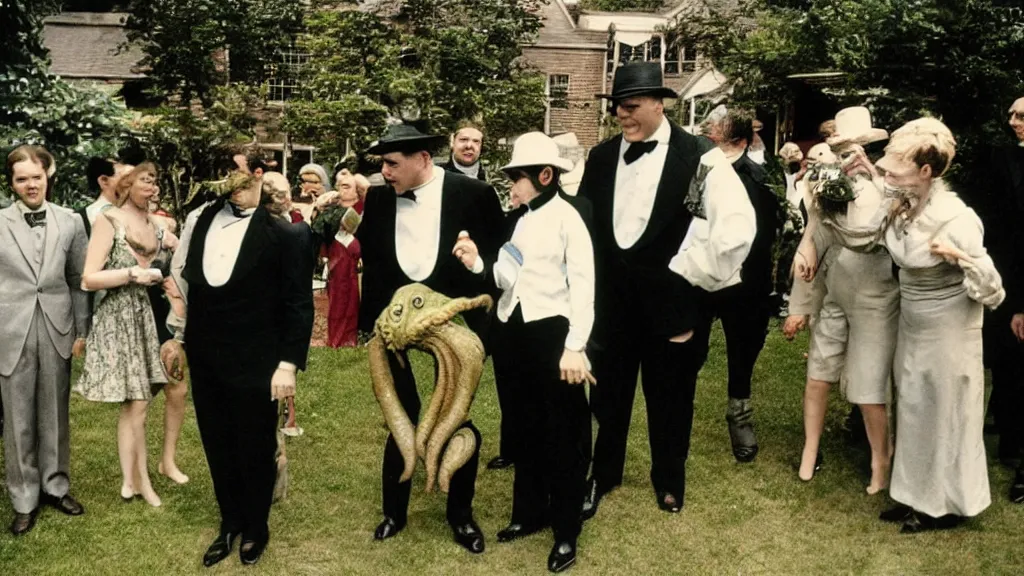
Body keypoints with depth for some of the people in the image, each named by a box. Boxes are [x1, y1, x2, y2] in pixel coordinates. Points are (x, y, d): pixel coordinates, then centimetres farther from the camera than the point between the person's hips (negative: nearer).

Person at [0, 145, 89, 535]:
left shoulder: (70, 222, 2)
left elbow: (79, 281, 6)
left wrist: (81, 332, 6)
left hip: (57, 331, 1)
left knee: (55, 415, 13)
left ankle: (55, 485, 30)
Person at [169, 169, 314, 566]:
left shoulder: (282, 233, -13)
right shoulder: (199, 220, 3)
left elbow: (299, 304, -11)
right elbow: (180, 277, 13)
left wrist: (289, 363, -13)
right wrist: (178, 334, 12)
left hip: (255, 364, -4)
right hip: (205, 359, 5)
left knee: (255, 450, 11)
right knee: (217, 447, 16)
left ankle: (256, 529, 33)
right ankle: (230, 524, 37)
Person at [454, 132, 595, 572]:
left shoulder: (567, 218, -9)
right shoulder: (516, 219, 11)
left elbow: (583, 286, -12)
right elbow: (508, 280, 11)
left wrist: (575, 346, -17)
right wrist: (478, 264, -7)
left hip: (550, 332, -7)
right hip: (511, 332, 7)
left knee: (562, 435, 5)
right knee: (523, 428, 18)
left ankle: (566, 531, 18)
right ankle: (529, 512, 34)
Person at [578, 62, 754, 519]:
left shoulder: (700, 157, -13)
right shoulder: (600, 157, 2)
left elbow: (738, 227, -19)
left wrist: (689, 276, -16)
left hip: (670, 299, -3)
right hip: (610, 297, 3)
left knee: (670, 395, 14)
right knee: (608, 391, 14)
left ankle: (669, 480, 37)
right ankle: (603, 474, 36)